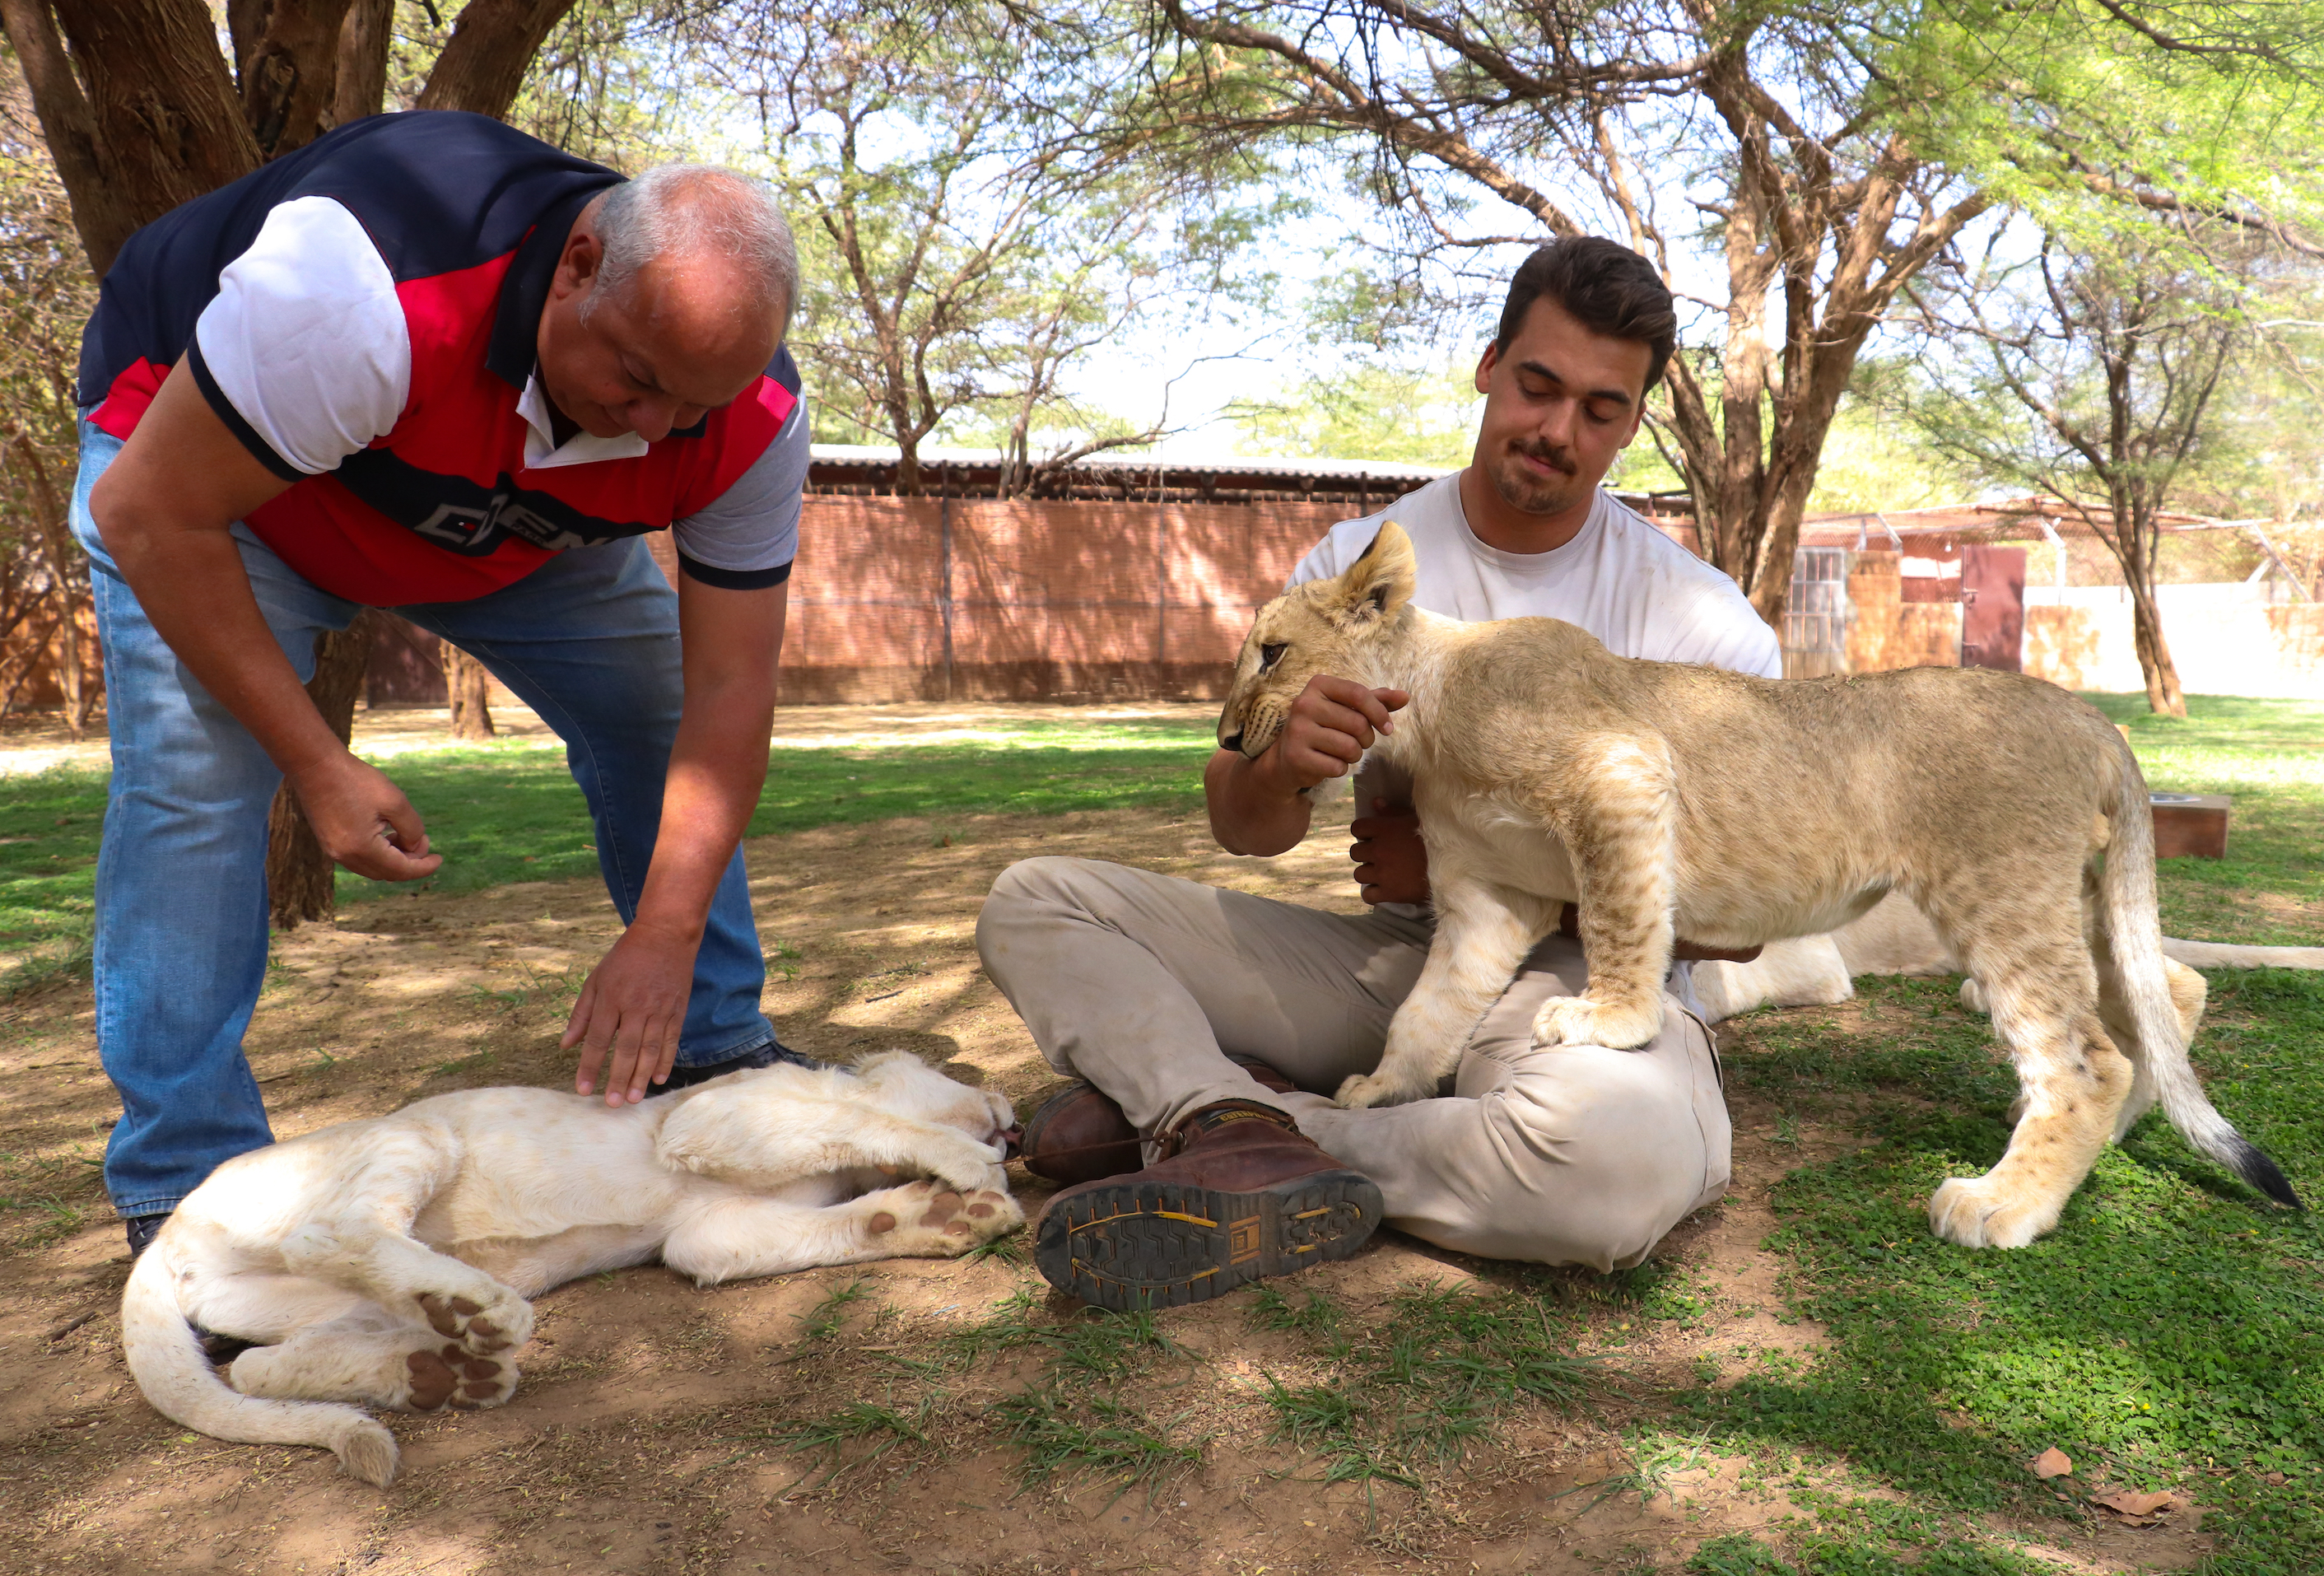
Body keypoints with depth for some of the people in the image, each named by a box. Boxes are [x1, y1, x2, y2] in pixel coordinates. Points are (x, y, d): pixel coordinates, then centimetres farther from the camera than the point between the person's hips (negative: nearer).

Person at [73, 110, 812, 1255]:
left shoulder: (751, 423, -28)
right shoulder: (354, 295, -44)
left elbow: (727, 689, -24)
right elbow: (150, 518, -33)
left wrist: (666, 938, -30)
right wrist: (319, 764, -33)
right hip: (192, 453, -4)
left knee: (659, 720, -7)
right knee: (192, 774, -22)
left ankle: (715, 1050, 10)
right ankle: (184, 1184, -9)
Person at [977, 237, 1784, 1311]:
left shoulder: (1701, 624, -5)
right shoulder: (1356, 562, 2)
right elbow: (1243, 830, 2)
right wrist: (1277, 774, -24)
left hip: (1581, 970, -3)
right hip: (1388, 953, 3)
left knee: (1632, 1154, -40)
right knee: (1035, 903, -8)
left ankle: (1200, 1115, -22)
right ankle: (1255, 1142, -32)